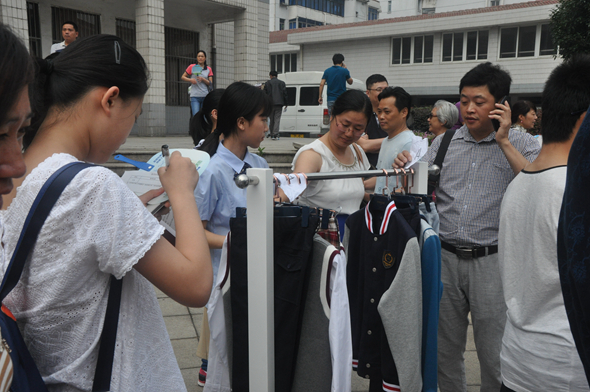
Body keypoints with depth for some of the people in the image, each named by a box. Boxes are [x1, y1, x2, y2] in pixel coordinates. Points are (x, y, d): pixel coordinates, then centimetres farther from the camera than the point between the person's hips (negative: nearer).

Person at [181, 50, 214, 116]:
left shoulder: (209, 69, 10)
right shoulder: (192, 67, 6)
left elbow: (211, 84, 5)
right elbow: (183, 77, 9)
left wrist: (203, 79, -12)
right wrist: (190, 80, -9)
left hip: (205, 96, 2)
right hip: (195, 96, -2)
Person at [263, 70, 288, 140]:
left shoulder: (267, 83, 5)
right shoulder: (282, 83, 7)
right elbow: (285, 93, 5)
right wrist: (285, 103, 10)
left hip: (270, 104, 0)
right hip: (279, 103, 0)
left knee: (271, 120, 10)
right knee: (277, 119, -4)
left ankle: (272, 135, 14)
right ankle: (275, 135, -16)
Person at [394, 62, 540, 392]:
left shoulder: (522, 144, -1)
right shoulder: (444, 143, 8)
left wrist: (504, 142, -16)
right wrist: (406, 171, -12)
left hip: (491, 261, -3)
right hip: (445, 257, 3)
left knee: (495, 359, 7)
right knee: (444, 351, 16)